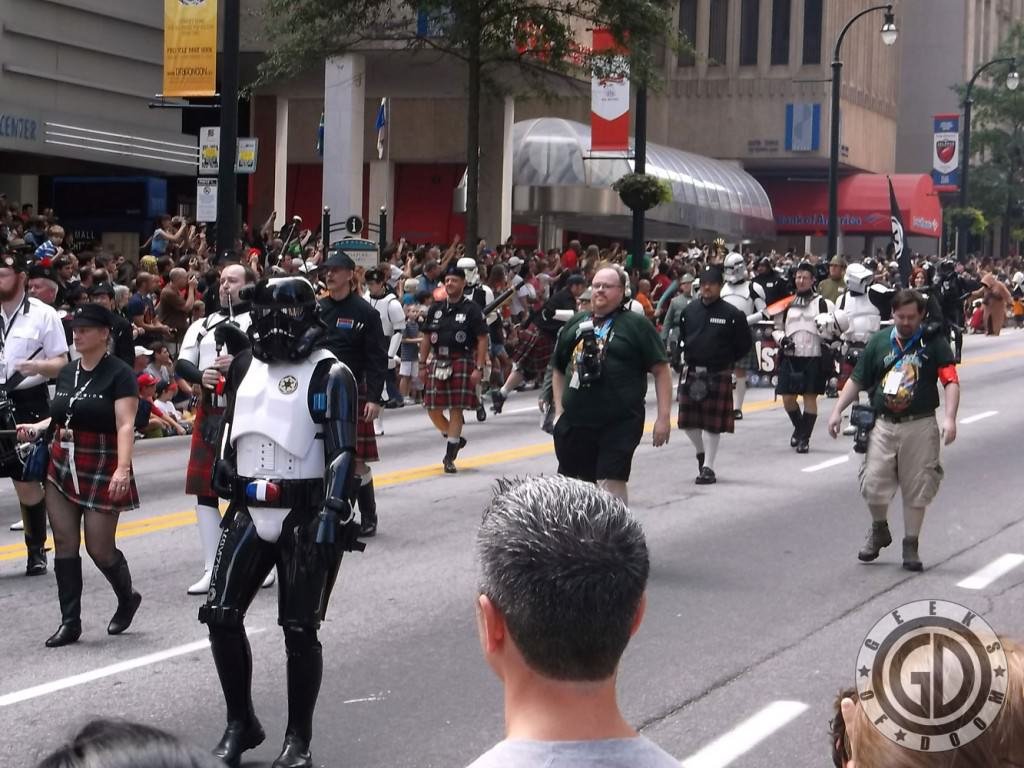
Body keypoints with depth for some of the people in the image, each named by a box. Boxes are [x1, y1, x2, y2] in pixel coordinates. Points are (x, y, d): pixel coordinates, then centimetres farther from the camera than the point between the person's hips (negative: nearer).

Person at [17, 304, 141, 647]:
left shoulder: (119, 374, -8)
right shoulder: (67, 373, 12)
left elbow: (125, 426, -17)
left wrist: (123, 468, -28)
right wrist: (37, 428, 3)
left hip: (101, 471, -6)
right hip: (62, 468, 6)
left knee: (99, 547, -3)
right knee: (65, 545, 2)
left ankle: (128, 598, 25)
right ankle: (70, 622, 8)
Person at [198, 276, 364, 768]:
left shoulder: (329, 375, -9)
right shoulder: (246, 364, 10)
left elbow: (342, 451, -15)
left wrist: (332, 513, -25)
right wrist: (224, 467, 29)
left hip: (304, 516, -6)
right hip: (249, 511, 6)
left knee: (299, 629, -2)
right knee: (221, 616, 2)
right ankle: (240, 723, 19)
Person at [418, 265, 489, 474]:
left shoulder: (472, 310, -3)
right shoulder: (436, 309, 11)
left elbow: (482, 340, -5)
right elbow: (427, 338, 16)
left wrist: (479, 368, -12)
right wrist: (422, 366, 11)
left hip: (461, 364, -5)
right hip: (437, 363, 5)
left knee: (456, 410, -4)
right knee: (433, 410, 3)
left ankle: (449, 457, 3)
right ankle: (455, 439, 29)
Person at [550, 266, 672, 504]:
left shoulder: (636, 325, 0)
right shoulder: (575, 324, 14)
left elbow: (661, 370, -3)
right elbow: (558, 369, 22)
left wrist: (663, 417, -10)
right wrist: (559, 410, 12)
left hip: (619, 423, -5)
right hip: (575, 422, 5)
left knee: (612, 484, -10)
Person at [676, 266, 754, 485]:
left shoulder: (732, 314, -5)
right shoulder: (689, 310, 7)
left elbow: (745, 345, 1)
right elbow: (680, 337, 17)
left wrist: (726, 360, 1)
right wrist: (680, 355, 6)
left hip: (718, 375, -4)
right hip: (691, 374, 4)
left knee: (713, 424, -1)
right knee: (688, 421, 7)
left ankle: (708, 467, 9)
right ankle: (701, 452, 34)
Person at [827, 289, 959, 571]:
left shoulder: (934, 343, 0)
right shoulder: (879, 341, 9)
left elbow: (951, 381, -8)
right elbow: (857, 380, 13)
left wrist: (949, 418, -21)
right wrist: (837, 411, 6)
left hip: (920, 426, -2)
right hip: (883, 424, 2)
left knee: (916, 489, 2)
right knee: (873, 484, -2)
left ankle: (910, 545, 15)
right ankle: (879, 531, 25)